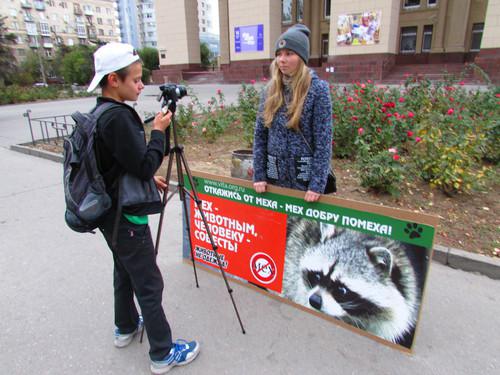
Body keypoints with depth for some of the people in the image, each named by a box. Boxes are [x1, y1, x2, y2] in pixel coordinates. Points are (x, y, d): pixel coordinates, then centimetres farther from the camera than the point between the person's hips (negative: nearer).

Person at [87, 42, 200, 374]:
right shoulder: (118, 117, -22)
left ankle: (126, 328, 44)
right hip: (126, 217, -10)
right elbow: (144, 164, -22)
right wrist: (159, 131, -11)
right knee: (149, 285, 1)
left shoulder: (100, 114, 7)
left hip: (110, 213, 10)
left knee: (125, 272, 24)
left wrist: (149, 178, 13)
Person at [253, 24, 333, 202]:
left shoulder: (318, 89, -8)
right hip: (275, 175, 4)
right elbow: (259, 135, 4)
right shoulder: (270, 90, 4)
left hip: (305, 177, -4)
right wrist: (259, 174, -1)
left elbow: (323, 140, -12)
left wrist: (317, 184, -17)